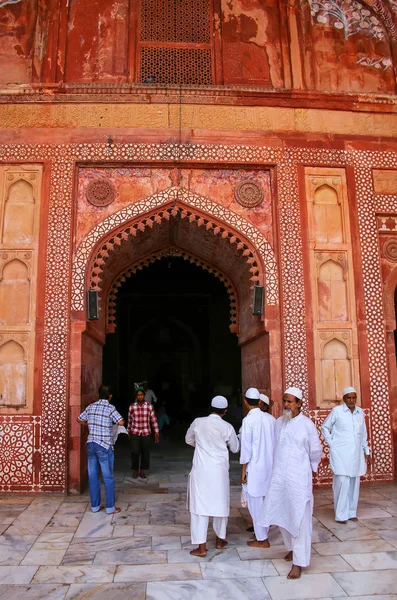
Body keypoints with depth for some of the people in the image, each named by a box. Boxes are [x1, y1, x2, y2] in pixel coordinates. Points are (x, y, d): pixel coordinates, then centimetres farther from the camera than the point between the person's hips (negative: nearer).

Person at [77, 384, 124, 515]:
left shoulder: (91, 406, 6)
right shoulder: (110, 408, -10)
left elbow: (79, 419, 16)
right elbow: (121, 422, -17)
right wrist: (114, 421, 4)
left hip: (91, 445, 5)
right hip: (104, 446, -5)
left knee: (92, 476, 12)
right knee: (108, 477, 4)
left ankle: (95, 505, 20)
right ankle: (110, 507, 10)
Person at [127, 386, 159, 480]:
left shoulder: (149, 406, -3)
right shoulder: (132, 407, -1)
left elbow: (154, 420, 1)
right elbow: (129, 421, 10)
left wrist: (156, 434, 0)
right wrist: (128, 433, 16)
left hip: (146, 433, 1)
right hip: (135, 433, 0)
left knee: (145, 453, 6)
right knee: (135, 452, -9)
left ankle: (142, 471, 25)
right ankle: (135, 470, 15)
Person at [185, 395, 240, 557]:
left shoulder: (198, 422, -3)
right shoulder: (227, 427, -6)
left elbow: (189, 440, 14)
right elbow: (235, 449, 8)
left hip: (201, 470, 0)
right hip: (219, 471, 0)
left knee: (200, 506, 4)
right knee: (220, 504, 16)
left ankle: (202, 547, 5)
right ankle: (220, 540, 30)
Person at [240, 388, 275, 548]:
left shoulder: (248, 420, -16)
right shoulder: (270, 418, 0)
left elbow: (246, 448, -15)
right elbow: (276, 442, 4)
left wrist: (243, 471, -7)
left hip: (255, 467, -6)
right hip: (270, 465, 6)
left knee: (256, 504, 6)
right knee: (264, 501, 18)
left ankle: (262, 539, 15)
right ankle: (262, 533, 31)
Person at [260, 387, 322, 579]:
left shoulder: (307, 425, -10)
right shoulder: (279, 422, 4)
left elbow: (316, 451, 1)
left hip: (299, 479, -5)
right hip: (279, 477, 5)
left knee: (299, 520, 2)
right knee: (282, 516, 16)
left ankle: (298, 562, 13)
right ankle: (292, 547, 39)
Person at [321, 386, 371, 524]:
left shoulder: (360, 412, 8)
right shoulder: (336, 411, -6)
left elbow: (363, 434, 17)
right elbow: (325, 427, 3)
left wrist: (366, 451, 17)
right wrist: (331, 443, -4)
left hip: (356, 454, 5)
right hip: (340, 454, -5)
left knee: (354, 484, 9)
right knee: (342, 483, -8)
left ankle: (351, 512, 21)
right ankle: (341, 515, 2)